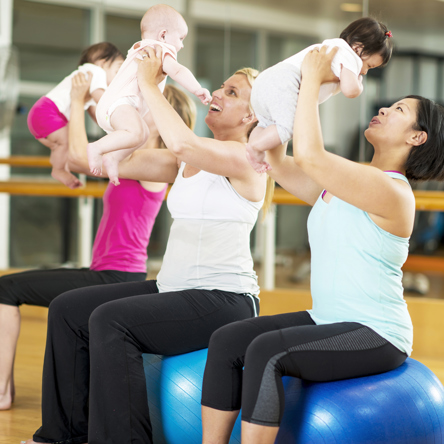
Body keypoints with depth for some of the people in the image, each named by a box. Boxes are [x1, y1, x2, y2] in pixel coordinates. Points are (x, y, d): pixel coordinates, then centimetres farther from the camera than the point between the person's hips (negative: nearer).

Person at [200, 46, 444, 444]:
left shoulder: (393, 192, -16)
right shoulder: (339, 182, 13)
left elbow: (309, 156, -25)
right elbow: (279, 162, 17)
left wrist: (313, 79, -16)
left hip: (376, 336, -9)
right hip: (327, 321, 9)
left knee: (266, 351, -30)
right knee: (226, 341, -9)